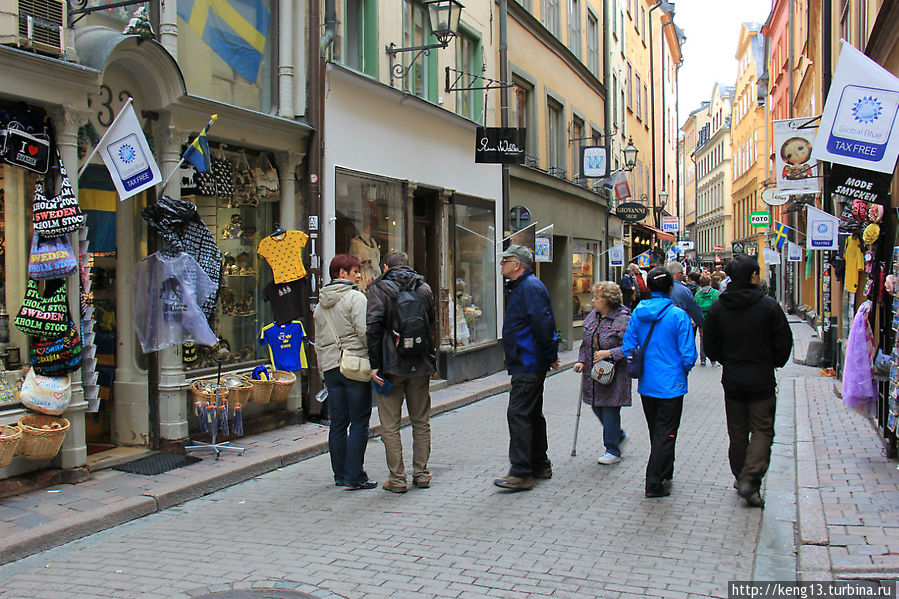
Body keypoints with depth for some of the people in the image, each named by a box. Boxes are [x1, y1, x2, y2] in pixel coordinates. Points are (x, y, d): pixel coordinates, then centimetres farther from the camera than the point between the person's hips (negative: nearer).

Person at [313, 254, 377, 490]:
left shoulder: (320, 304, 17)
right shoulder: (356, 297, -7)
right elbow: (365, 332, -16)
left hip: (330, 368, 7)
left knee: (337, 424, 11)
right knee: (359, 424, -2)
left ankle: (340, 474, 17)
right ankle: (355, 476, -1)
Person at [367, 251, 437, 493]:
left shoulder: (378, 289, -4)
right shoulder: (424, 288, 8)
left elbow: (374, 327, -14)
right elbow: (431, 325, 12)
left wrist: (375, 364, -12)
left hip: (391, 365, -4)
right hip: (420, 365, 4)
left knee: (390, 425, 3)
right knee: (421, 422, 14)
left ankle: (397, 478, 4)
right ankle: (421, 474, 18)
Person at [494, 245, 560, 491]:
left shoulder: (530, 287, -16)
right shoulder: (520, 287, 17)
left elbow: (543, 323, -24)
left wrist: (551, 356, -17)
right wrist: (550, 355, 17)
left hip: (528, 365, -11)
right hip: (526, 363, 11)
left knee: (519, 414, -10)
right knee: (532, 414, 17)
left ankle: (521, 473, -8)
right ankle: (540, 466, 28)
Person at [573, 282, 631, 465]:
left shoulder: (623, 320, -15)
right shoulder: (593, 316, 8)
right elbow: (586, 342, 17)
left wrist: (609, 353, -23)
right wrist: (581, 360, 5)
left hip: (614, 375, -7)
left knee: (610, 410, -1)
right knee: (597, 408, 13)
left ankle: (613, 451, 13)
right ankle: (618, 435, 38)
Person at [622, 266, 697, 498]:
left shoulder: (638, 313, -2)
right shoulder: (678, 315, -15)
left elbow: (627, 347, 1)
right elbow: (688, 355, -15)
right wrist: (682, 370, 6)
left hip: (646, 383, 5)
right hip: (671, 384, -5)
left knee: (655, 431, 20)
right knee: (666, 433, 3)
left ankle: (664, 474, 36)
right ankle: (654, 484, 3)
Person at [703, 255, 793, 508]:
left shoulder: (718, 307, -4)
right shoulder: (768, 305, -12)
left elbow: (711, 347, 1)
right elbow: (784, 343, -7)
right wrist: (773, 364, 11)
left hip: (732, 381, 3)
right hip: (762, 382, -3)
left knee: (737, 432, 15)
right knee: (762, 431, 3)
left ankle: (741, 477, 25)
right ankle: (750, 480, -10)